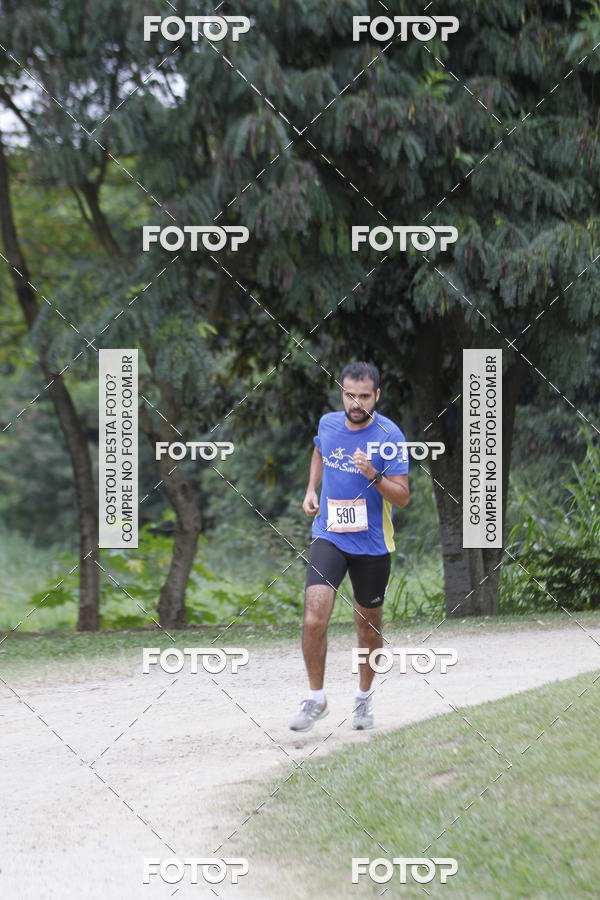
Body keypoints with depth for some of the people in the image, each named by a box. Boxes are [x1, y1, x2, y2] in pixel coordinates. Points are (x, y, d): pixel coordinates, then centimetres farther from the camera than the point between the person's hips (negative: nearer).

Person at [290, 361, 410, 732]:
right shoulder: (328, 423, 0)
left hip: (373, 545, -2)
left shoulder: (390, 436, -13)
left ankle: (364, 697, 35)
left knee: (369, 627, 13)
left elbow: (402, 497, -14)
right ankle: (316, 698, 0)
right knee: (314, 620, -16)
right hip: (329, 537, 2)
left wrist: (373, 475, -30)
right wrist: (312, 490, 12)